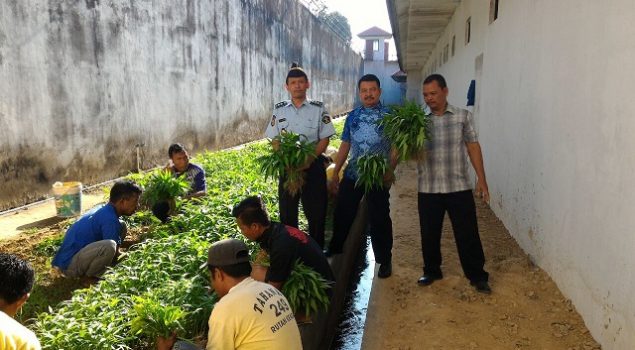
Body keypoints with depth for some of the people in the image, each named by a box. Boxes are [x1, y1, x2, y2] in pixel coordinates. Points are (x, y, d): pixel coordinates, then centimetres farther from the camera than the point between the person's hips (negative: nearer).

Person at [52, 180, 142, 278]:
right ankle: (91, 277, -7)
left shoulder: (104, 210, 6)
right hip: (69, 265, -10)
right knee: (109, 246, -37)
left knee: (121, 227, 8)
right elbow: (115, 255, -15)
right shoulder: (110, 219, -23)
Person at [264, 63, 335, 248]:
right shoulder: (279, 109, 5)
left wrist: (309, 160, -16)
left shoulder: (318, 108, -1)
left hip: (313, 166, -2)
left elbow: (324, 139, -3)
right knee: (287, 210, 8)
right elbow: (274, 140, 5)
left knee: (316, 211, 4)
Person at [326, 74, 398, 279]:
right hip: (352, 174, 4)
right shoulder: (353, 116, 8)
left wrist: (390, 171, -18)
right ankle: (335, 250, 34)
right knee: (342, 215, 12)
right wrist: (335, 174, 10)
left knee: (379, 219, 5)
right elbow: (345, 146, 11)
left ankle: (385, 260, 22)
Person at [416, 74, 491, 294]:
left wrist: (481, 179, -1)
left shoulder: (463, 117, 1)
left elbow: (473, 147, 3)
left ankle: (477, 276, 21)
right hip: (428, 189, 1)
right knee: (429, 234, 12)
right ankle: (432, 271, 32)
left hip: (459, 187, -1)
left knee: (468, 234, 5)